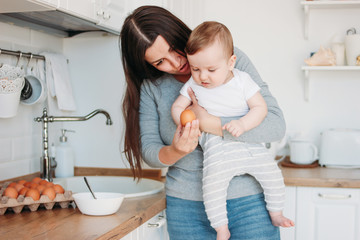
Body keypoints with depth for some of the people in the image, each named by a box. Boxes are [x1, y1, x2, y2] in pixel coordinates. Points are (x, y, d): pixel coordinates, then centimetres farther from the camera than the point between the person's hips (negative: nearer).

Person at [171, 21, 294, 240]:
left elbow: (261, 107, -6)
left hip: (249, 142, 1)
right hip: (217, 148, 0)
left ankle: (276, 213, 20)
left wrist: (243, 124, -24)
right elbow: (177, 107, 7)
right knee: (212, 186, -19)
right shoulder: (193, 85, -1)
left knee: (272, 173, -7)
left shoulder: (242, 80, -5)